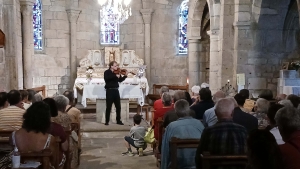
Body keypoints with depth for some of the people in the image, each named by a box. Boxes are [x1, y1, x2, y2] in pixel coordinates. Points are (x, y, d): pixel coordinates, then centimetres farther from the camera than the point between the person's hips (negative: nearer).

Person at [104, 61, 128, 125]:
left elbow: (120, 80, 12)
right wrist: (115, 76, -30)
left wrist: (125, 75, -2)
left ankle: (118, 120, 18)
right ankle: (107, 121, 9)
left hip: (116, 90, 5)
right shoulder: (107, 72, -5)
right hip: (109, 91, -5)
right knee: (108, 107, -1)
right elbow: (106, 78, -25)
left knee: (118, 106, 8)